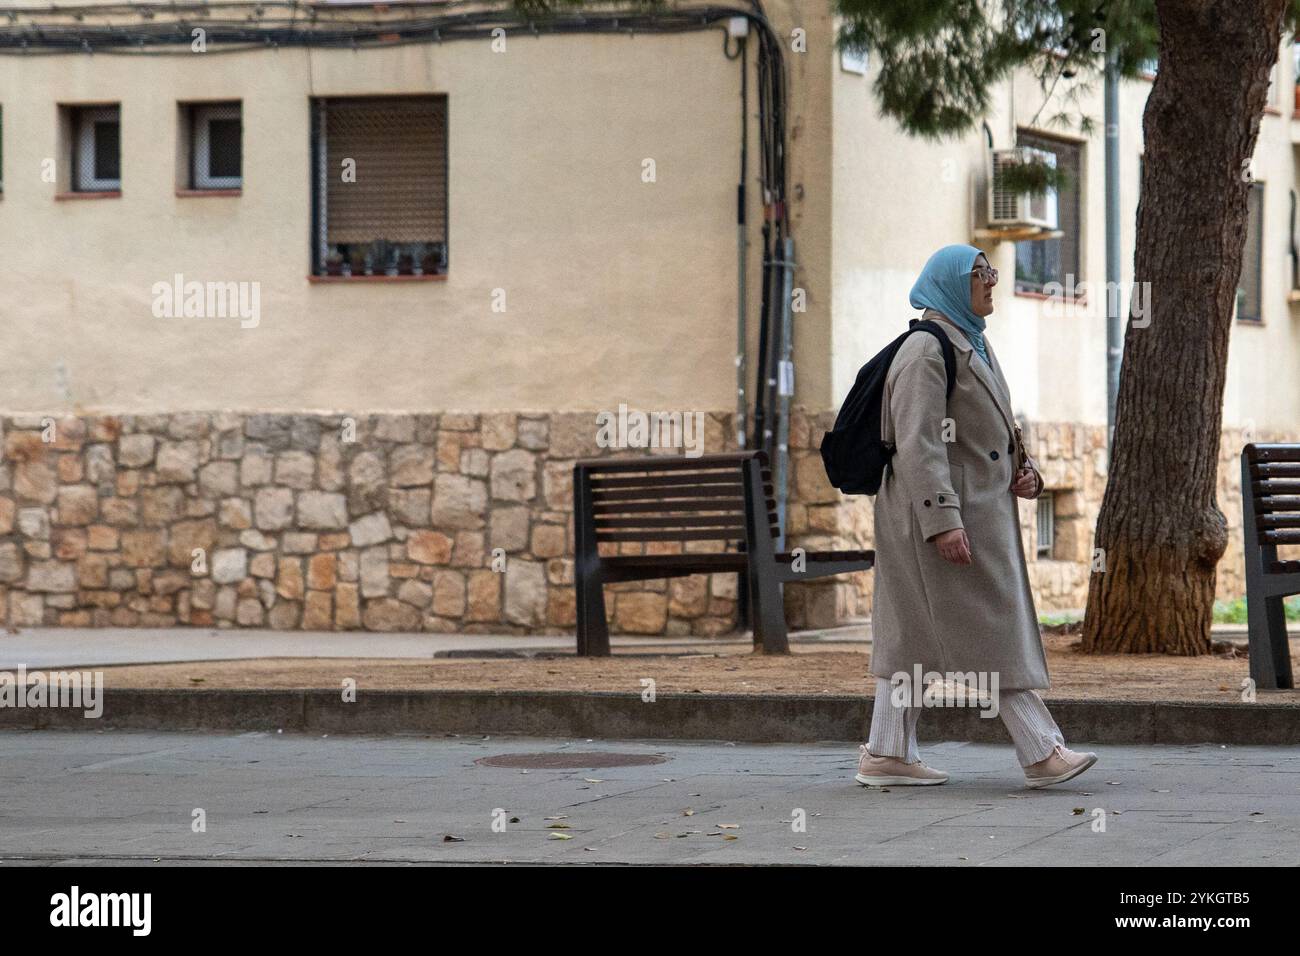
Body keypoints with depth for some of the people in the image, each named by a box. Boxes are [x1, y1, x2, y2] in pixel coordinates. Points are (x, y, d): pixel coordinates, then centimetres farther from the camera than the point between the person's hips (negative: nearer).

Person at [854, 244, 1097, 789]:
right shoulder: (926, 350, -14)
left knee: (914, 635, 9)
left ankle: (886, 755, 11)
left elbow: (990, 432, 27)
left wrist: (1024, 472, 7)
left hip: (978, 508, 10)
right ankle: (1041, 752, -7)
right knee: (992, 629, -8)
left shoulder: (972, 345, 19)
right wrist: (943, 520, -27)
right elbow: (918, 443, -21)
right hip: (940, 509, -10)